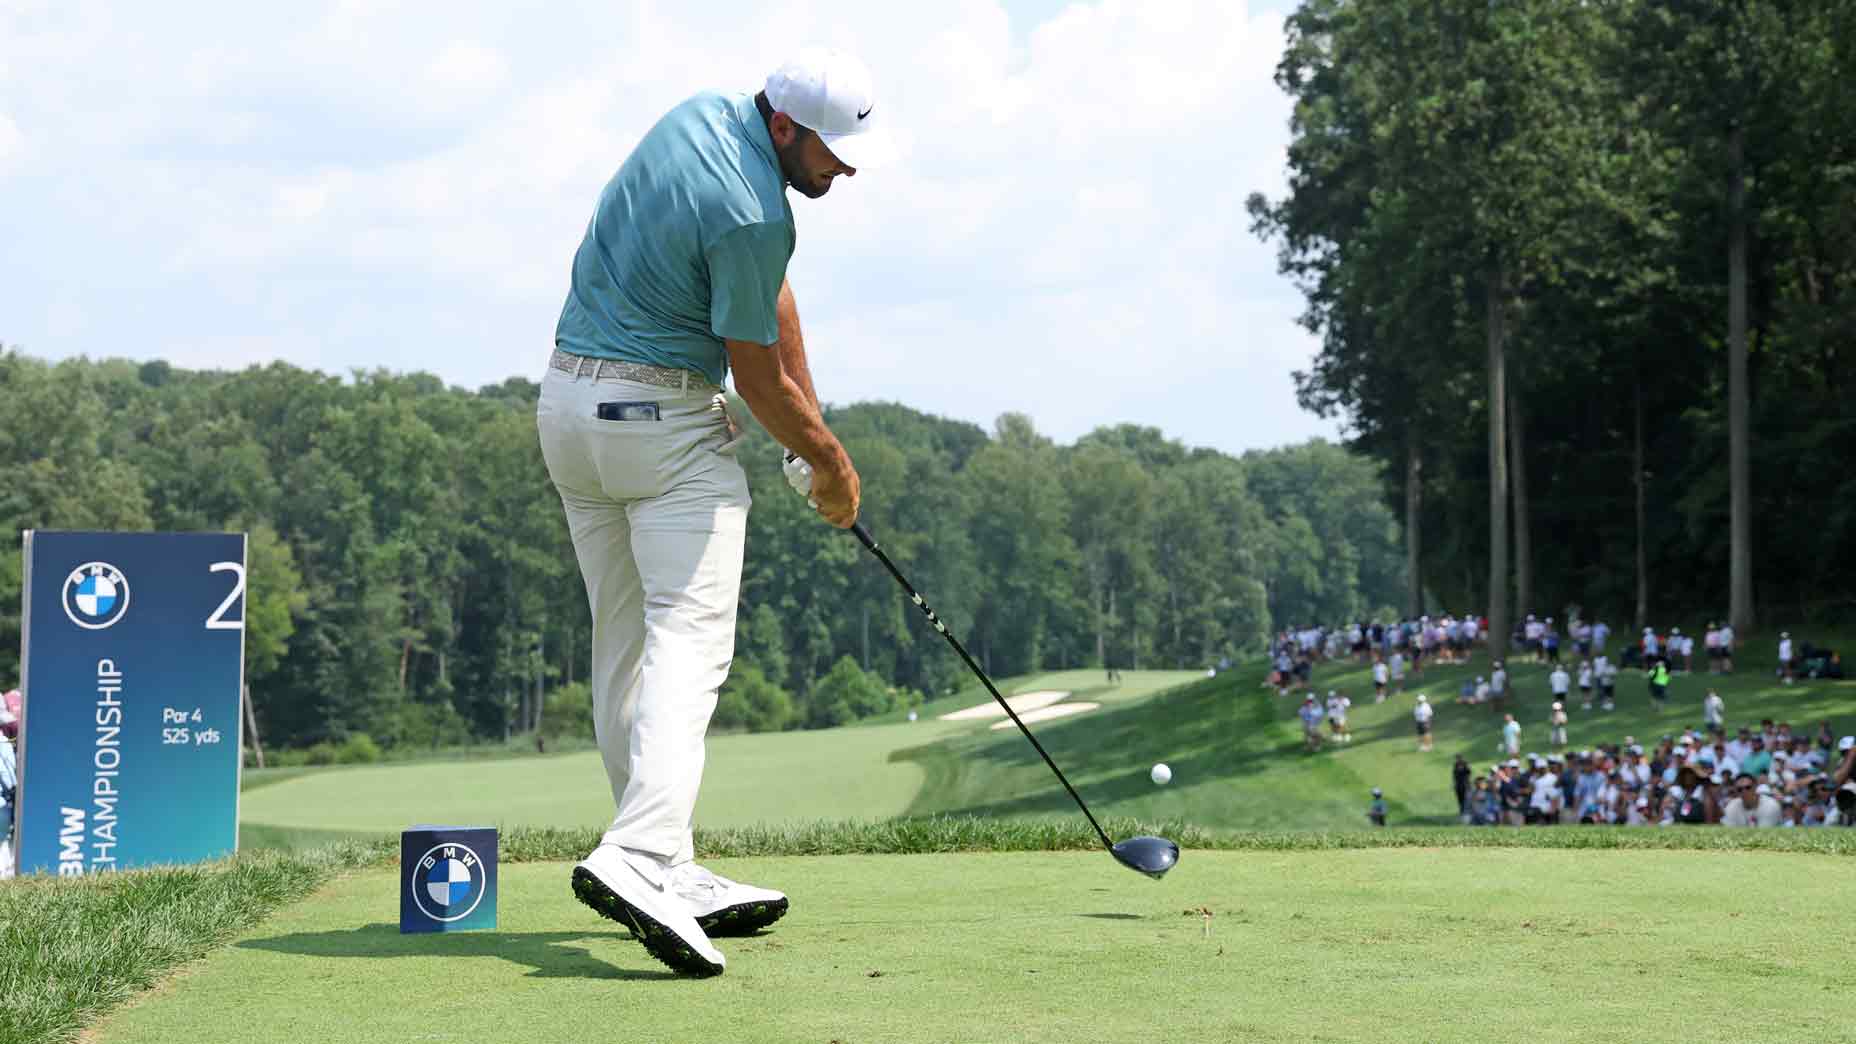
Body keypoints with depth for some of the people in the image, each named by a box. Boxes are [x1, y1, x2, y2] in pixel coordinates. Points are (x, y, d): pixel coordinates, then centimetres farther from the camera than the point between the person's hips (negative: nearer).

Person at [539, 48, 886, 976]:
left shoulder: (705, 115, 7)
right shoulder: (752, 215, -22)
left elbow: (773, 300, 9)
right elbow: (756, 376, -10)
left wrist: (810, 421, 8)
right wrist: (830, 461, 5)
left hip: (569, 403, 10)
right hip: (666, 420, -10)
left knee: (623, 647, 9)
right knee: (688, 640, -14)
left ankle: (666, 871, 13)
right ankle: (637, 856, -31)